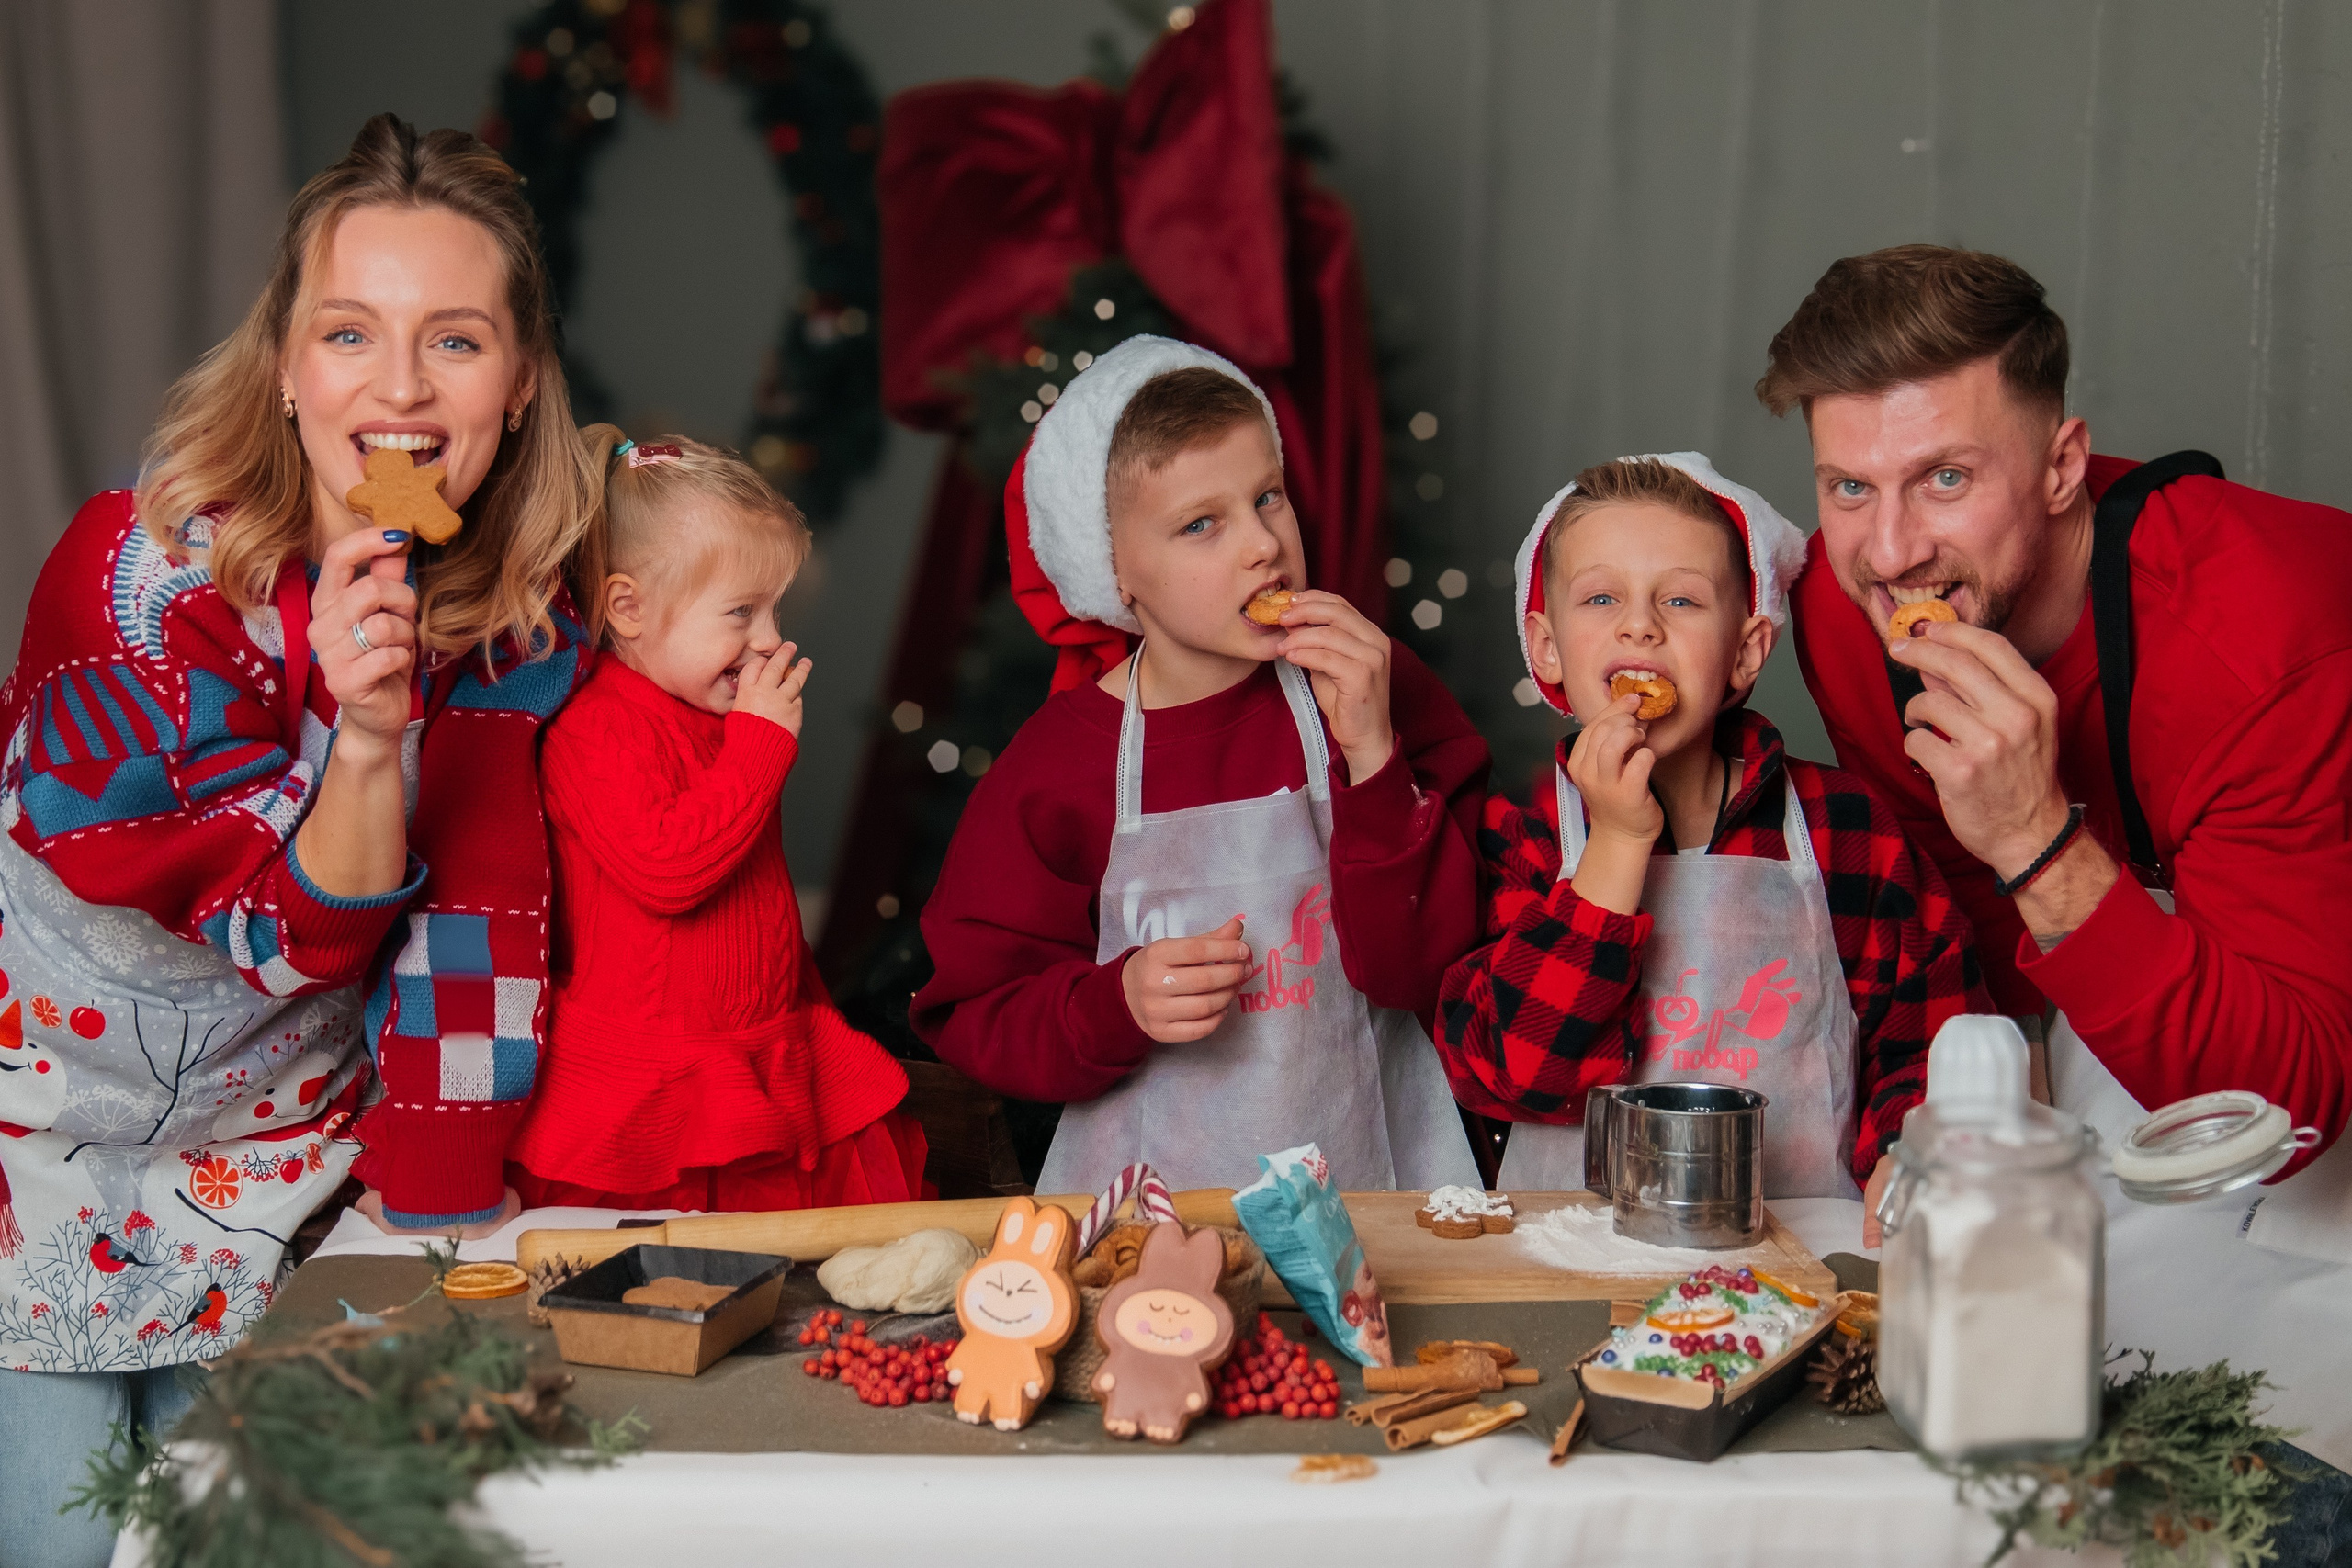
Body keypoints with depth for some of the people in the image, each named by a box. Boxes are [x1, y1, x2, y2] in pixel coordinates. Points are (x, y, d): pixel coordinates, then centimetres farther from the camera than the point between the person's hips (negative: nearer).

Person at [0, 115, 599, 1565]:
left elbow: (471, 928, -9)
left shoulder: (517, 623, -11)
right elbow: (310, 933, -24)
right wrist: (364, 735, -41)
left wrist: (442, 1209, -12)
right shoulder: (146, 572, -24)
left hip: (265, 1147, 4)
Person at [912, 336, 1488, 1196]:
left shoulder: (1376, 693, 0)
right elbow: (975, 1017, 2)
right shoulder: (1054, 764, -3)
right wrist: (1118, 1006, -15)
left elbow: (1424, 969, -5)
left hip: (1368, 1169, 0)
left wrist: (1372, 759, -15)